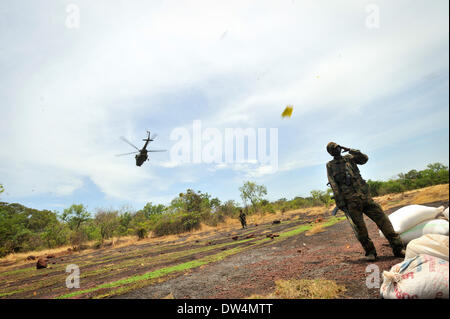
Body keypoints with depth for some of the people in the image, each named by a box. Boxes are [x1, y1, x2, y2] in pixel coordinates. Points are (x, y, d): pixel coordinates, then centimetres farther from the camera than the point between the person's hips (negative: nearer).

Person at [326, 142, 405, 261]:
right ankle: (370, 252, 14)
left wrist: (350, 150, -3)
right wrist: (340, 203, -10)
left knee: (382, 219, -2)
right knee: (360, 229, -1)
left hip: (365, 196, 3)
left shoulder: (349, 158, 17)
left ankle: (398, 248, 4)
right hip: (351, 201, -3)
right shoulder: (330, 166, 5)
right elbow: (334, 186, -3)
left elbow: (364, 158, 4)